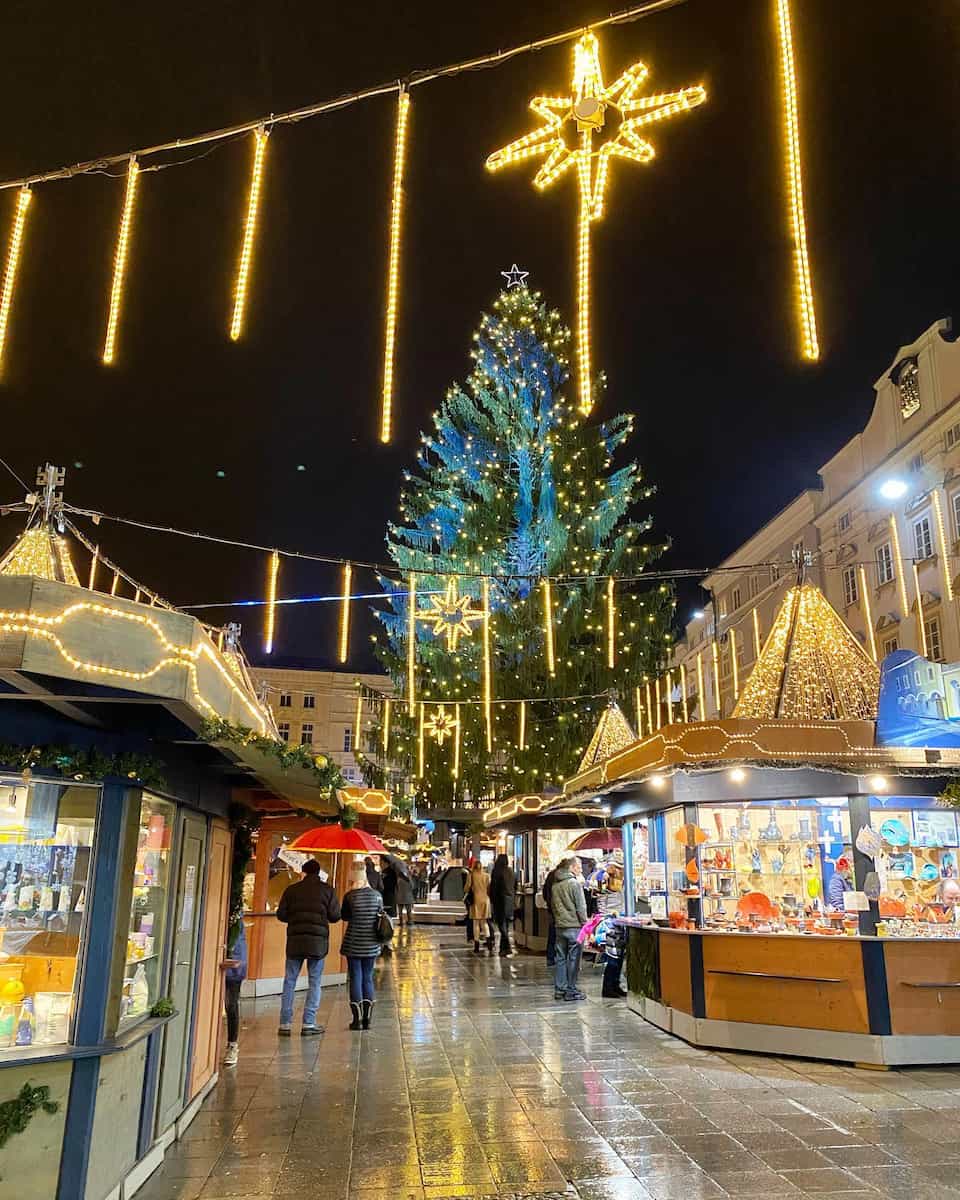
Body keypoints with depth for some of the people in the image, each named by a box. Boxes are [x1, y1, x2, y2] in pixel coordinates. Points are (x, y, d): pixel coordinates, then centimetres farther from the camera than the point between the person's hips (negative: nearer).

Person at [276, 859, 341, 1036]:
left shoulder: (292, 889, 3)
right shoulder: (327, 890, 1)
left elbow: (281, 914, 3)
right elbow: (335, 916, -1)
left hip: (295, 939, 1)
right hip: (318, 940, -1)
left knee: (289, 981, 9)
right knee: (314, 983, 7)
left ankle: (285, 1024, 7)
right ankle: (308, 1024, 4)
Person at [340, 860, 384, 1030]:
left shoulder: (350, 896, -11)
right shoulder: (377, 895, -2)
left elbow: (344, 916, 2)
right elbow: (380, 917, 6)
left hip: (353, 945, -3)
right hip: (371, 946, 3)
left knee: (355, 979, 5)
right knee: (368, 979, 12)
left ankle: (357, 1020, 7)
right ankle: (367, 1019, 14)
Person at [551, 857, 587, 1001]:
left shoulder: (555, 885, 11)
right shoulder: (575, 883, -12)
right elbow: (581, 907, -12)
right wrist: (584, 923, -3)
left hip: (560, 927, 7)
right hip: (574, 926, -7)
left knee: (560, 958, 10)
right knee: (573, 959, 0)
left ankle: (559, 989, 13)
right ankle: (571, 990, 4)